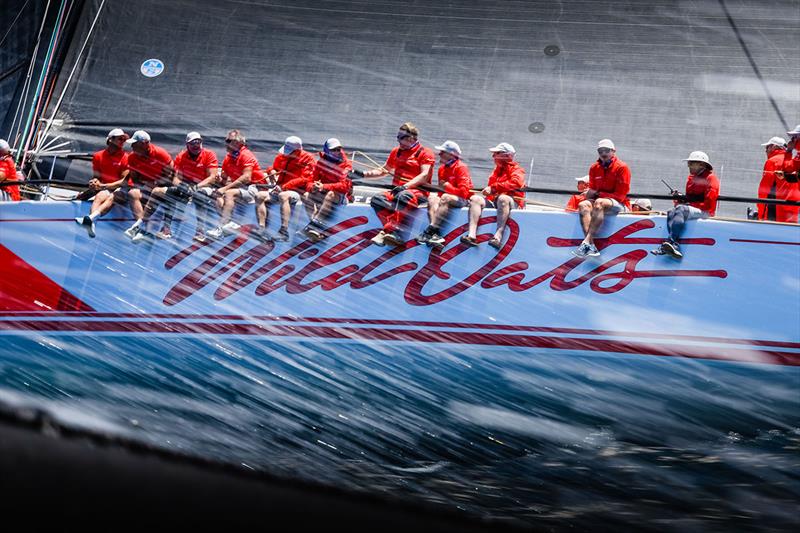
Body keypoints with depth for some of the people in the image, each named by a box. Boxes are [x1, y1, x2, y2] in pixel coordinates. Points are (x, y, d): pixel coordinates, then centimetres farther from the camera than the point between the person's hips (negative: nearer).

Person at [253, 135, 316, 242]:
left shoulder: (308, 159, -6)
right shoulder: (282, 156, 13)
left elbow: (304, 179, -14)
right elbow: (274, 167, 28)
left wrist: (284, 186, -20)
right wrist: (272, 171, 0)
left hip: (297, 192, -7)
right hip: (280, 190, 7)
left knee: (283, 196, -39)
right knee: (260, 195, -16)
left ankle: (284, 232, -45)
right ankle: (261, 228, -25)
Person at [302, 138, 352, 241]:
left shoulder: (346, 164, -8)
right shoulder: (321, 163, 4)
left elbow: (344, 186, -21)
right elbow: (311, 181, 3)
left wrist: (324, 187, -32)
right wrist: (313, 187, -24)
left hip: (341, 197, -5)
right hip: (323, 194, 5)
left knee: (331, 194, -37)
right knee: (306, 195, -19)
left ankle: (314, 226, -46)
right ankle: (320, 230, -33)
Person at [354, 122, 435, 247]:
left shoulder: (425, 153, 3)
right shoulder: (396, 151, 23)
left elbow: (424, 175, -11)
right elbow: (384, 170, 33)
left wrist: (405, 186, -25)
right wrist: (363, 174, 20)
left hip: (417, 191, -6)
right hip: (397, 190, 6)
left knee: (404, 196, -42)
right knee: (377, 199, -26)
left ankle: (387, 231, -48)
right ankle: (393, 232, -39)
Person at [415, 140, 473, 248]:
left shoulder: (460, 167, -10)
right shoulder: (442, 168, 13)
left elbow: (463, 192, -18)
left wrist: (447, 187, -13)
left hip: (463, 200, -7)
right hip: (448, 196, 7)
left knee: (445, 198, -35)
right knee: (432, 197, -20)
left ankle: (430, 230, -43)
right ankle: (436, 235, -40)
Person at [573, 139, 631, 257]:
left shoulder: (621, 167, -6)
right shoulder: (594, 168, 11)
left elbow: (620, 195, -9)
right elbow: (591, 191, 15)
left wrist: (599, 194, -9)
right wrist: (590, 192, -11)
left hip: (618, 204, -6)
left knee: (599, 203, -36)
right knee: (583, 205, -25)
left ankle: (586, 242, -47)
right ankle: (591, 246, -40)